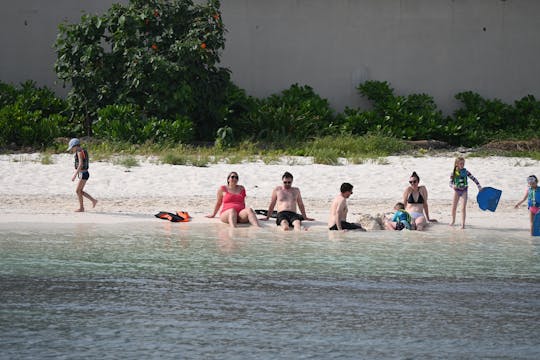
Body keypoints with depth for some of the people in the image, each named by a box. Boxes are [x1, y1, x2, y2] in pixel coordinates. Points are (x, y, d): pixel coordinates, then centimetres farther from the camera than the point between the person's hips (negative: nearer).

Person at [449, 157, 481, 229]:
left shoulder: (465, 172, -7)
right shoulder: (453, 173, -8)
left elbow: (473, 179, -2)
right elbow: (450, 183, -11)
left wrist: (479, 187, -6)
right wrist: (453, 186, -34)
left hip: (464, 191, -1)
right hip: (457, 191, 1)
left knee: (463, 208, -9)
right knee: (453, 207, 7)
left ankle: (463, 223, -5)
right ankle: (453, 221, 31)